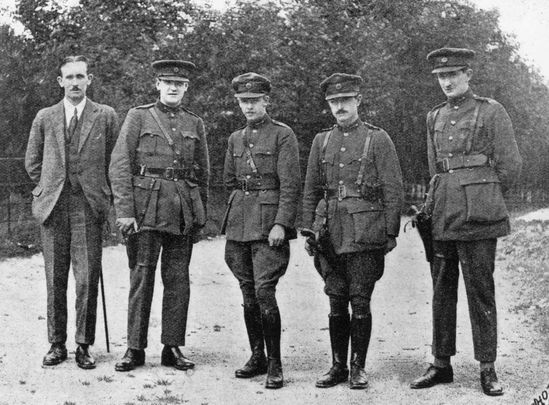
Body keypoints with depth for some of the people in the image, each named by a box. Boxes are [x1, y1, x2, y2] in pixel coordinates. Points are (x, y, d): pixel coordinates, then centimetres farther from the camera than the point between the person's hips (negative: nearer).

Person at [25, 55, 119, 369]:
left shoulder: (106, 116, 6)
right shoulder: (45, 118, 11)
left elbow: (115, 161, 8)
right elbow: (32, 162, 18)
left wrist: (102, 193, 4)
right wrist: (49, 189, 10)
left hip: (89, 206, -2)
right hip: (53, 207, 2)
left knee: (87, 279, -3)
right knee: (55, 279, 5)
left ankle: (84, 345, 7)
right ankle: (57, 344, 15)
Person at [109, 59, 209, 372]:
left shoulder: (195, 124, 14)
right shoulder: (138, 117, 5)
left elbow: (203, 174, 17)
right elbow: (120, 166, -2)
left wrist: (201, 217, 12)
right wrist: (125, 211, -10)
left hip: (184, 212, 3)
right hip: (146, 208, -3)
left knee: (178, 280, 4)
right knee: (142, 276, -1)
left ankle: (173, 348, 13)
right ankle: (135, 348, 7)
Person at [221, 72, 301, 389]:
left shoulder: (283, 135, -3)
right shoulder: (236, 139, 15)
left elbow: (291, 184, -9)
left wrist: (280, 223, -16)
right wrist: (245, 201, 14)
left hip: (270, 224, -6)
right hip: (239, 224, 6)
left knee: (264, 292, -12)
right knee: (248, 294, 9)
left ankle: (275, 365, -2)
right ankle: (257, 357, 20)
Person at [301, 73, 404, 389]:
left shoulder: (378, 139, 1)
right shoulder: (322, 141, 13)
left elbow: (394, 191, -1)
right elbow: (311, 191, 16)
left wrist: (391, 233, -6)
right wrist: (309, 231, 10)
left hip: (365, 234, -3)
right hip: (330, 233, 4)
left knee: (360, 301, 0)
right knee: (336, 301, 7)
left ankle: (358, 367, 11)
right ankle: (338, 366, 17)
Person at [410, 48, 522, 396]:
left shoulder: (491, 112, 0)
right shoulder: (435, 118, 15)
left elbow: (510, 167, 1)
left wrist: (482, 197, 8)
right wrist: (436, 202, 16)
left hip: (478, 220, -5)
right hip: (441, 219, 5)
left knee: (481, 292, -1)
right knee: (442, 291, 9)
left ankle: (488, 369, 8)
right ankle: (442, 365, 17)